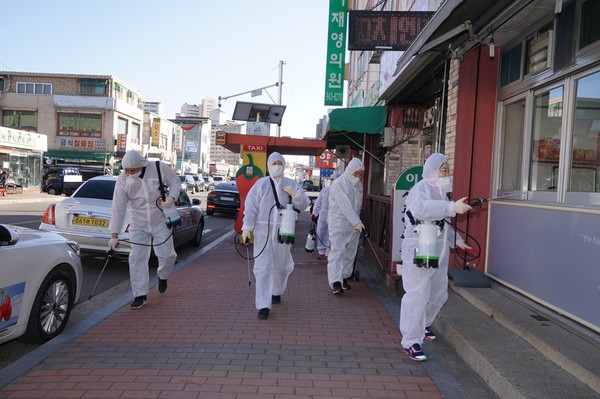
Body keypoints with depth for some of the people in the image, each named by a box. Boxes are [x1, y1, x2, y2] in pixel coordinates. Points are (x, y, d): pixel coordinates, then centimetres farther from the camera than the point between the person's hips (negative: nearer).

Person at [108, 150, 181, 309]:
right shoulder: (122, 180, -14)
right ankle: (140, 295, 10)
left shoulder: (159, 169, -18)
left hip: (161, 222, -1)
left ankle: (163, 276, 36)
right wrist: (114, 235, -12)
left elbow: (175, 181, 0)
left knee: (166, 255, 2)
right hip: (138, 225, 1)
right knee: (137, 258, -3)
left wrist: (171, 198, -21)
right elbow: (118, 208, -12)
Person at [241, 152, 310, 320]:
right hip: (263, 231, -2)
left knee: (280, 265, 16)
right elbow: (250, 206, -1)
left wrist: (295, 194, -14)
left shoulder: (291, 184, 6)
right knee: (263, 267, -5)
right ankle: (263, 305, 1)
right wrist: (247, 227, -8)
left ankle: (277, 292, 43)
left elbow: (304, 205, 5)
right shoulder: (261, 183, 1)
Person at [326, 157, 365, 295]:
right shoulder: (338, 183, -14)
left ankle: (344, 277, 24)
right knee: (337, 251, -12)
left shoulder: (359, 183, 10)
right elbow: (345, 206, -22)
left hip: (354, 223, 7)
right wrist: (357, 222, -26)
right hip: (338, 223, -7)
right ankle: (336, 282, -15)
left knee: (350, 253, 11)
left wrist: (357, 221, 9)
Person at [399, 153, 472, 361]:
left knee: (439, 294, 20)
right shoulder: (421, 189, -13)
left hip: (439, 254, 9)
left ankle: (424, 325, 44)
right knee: (417, 296, -8)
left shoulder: (442, 192, 17)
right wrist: (452, 207, -41)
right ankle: (411, 342, 2)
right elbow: (421, 208, -37)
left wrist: (457, 240, 22)